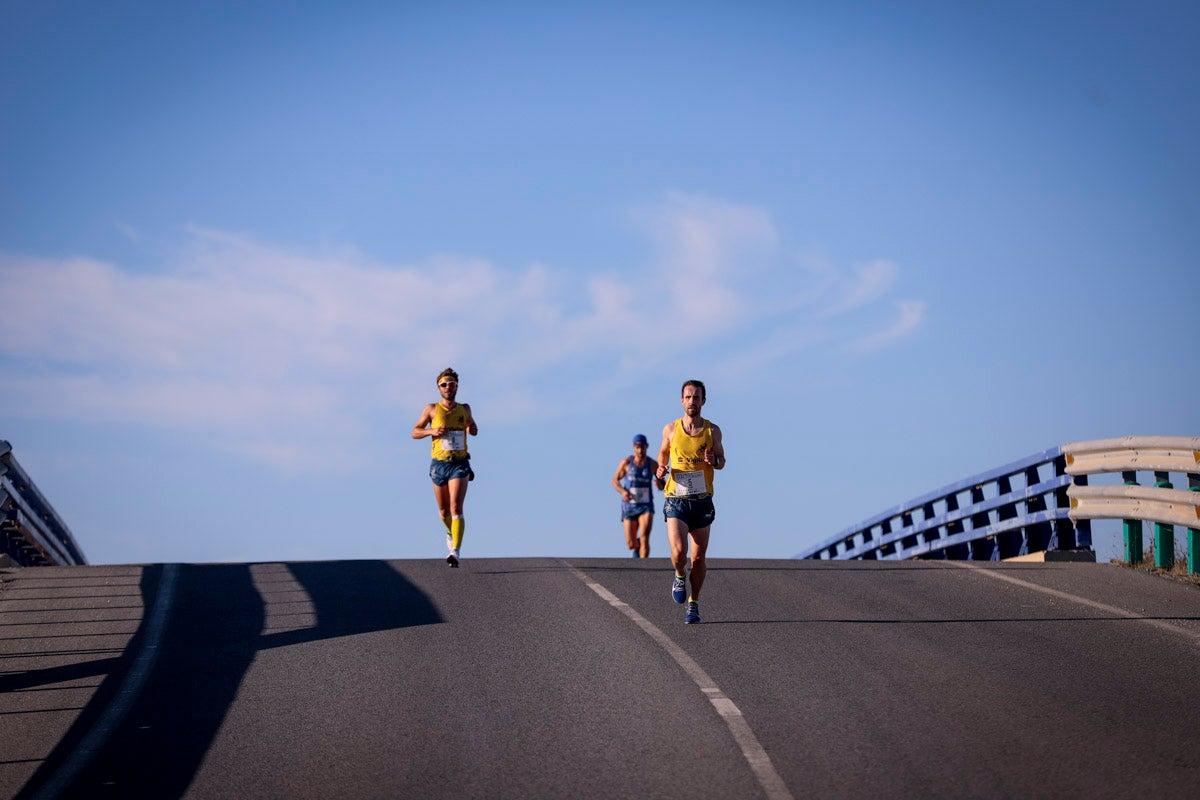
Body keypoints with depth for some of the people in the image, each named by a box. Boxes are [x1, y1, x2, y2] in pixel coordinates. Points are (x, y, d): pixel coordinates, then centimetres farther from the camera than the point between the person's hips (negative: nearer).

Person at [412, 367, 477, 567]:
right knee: (444, 510, 13)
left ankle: (456, 551, -23)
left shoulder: (464, 409, 9)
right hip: (439, 464, 1)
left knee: (456, 508, -16)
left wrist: (473, 429, 4)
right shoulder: (432, 409, 2)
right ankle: (451, 532, 45)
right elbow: (415, 432, 5)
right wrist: (432, 431, -12)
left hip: (460, 463, -1)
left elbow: (473, 428, 27)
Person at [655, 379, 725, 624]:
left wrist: (713, 461, -14)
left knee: (698, 558, 5)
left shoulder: (712, 431, 0)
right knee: (679, 553, -18)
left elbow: (722, 461, 10)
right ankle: (680, 577, 16)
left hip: (702, 502, 1)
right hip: (675, 501, -1)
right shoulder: (670, 429, 0)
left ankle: (693, 604, 23)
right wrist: (660, 469, -3)